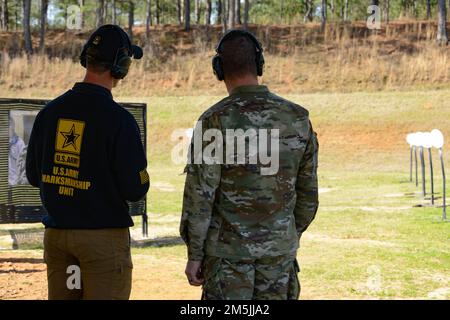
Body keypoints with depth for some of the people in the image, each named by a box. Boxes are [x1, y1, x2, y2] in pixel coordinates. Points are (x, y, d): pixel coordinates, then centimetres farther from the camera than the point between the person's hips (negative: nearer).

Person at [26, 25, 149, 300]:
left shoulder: (50, 111, 2)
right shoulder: (118, 119, -15)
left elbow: (34, 176, 10)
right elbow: (135, 189, -14)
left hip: (56, 233, 6)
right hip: (104, 236, -5)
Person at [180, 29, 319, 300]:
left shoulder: (215, 120, -11)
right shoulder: (298, 118, 1)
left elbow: (201, 194, -11)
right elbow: (308, 192, 7)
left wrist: (194, 255, -4)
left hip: (228, 250, -3)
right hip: (279, 249, 3)